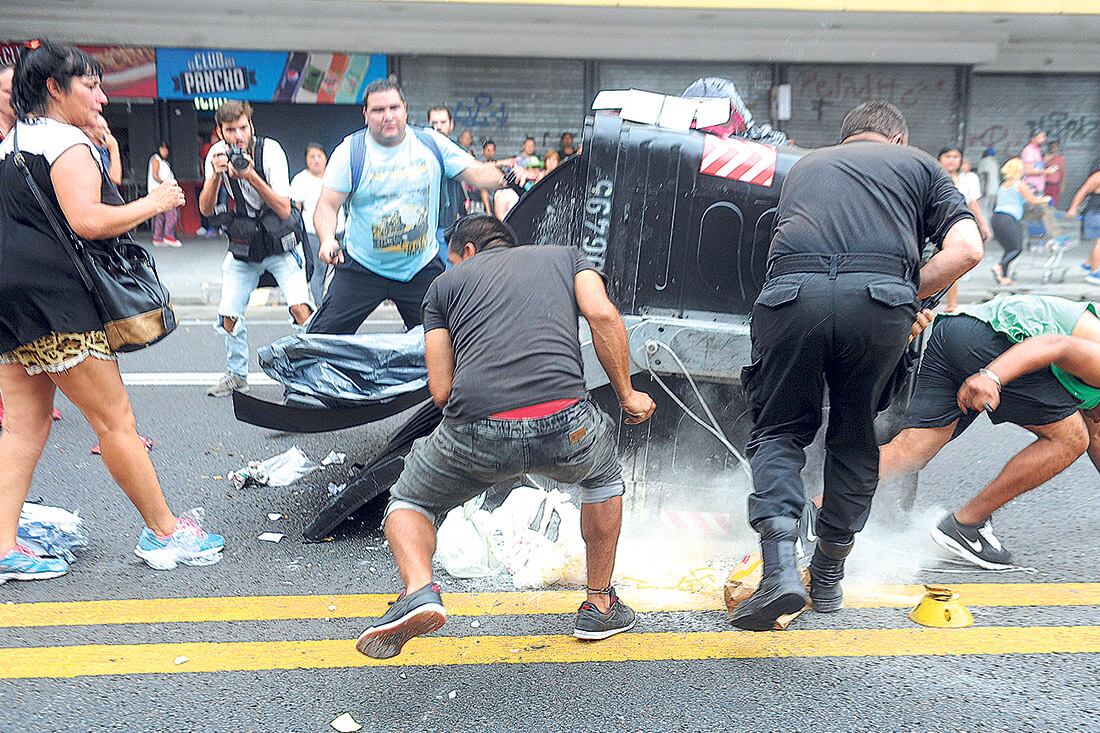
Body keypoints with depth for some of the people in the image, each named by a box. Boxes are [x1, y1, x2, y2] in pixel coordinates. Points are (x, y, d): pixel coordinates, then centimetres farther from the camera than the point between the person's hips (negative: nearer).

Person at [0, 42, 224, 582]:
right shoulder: (67, 142, -9)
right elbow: (89, 221, -21)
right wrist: (153, 203, -8)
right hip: (52, 297, -10)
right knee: (115, 419, -3)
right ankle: (164, 533, 6)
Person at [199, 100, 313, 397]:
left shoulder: (270, 150, -19)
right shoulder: (216, 154, -7)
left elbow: (284, 210, -23)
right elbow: (206, 210, -10)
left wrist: (251, 176, -33)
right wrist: (216, 175, -26)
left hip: (279, 242, -3)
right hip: (242, 246, 4)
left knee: (300, 307, -20)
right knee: (229, 315, 2)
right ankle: (237, 375, 23)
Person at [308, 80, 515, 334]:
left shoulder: (431, 144, 0)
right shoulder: (350, 151, -6)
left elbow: (477, 173, -1)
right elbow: (327, 205, -7)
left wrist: (506, 177, -21)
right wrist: (327, 240, -26)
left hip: (422, 267, 2)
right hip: (362, 267, -1)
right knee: (323, 335, -1)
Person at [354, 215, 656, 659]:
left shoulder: (445, 282, 24)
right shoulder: (566, 256, 27)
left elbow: (441, 391, 16)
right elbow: (604, 317, 5)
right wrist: (627, 395, 15)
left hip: (474, 433, 0)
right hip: (564, 426, 1)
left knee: (408, 503, 30)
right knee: (604, 477, 37)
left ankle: (419, 590, 2)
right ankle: (599, 606, 39)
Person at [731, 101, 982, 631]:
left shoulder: (805, 164, 36)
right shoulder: (920, 164, 28)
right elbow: (967, 250, 12)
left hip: (791, 292, 1)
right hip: (881, 295, 0)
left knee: (779, 429, 16)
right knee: (854, 435, 19)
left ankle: (779, 566, -3)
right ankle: (828, 576, 29)